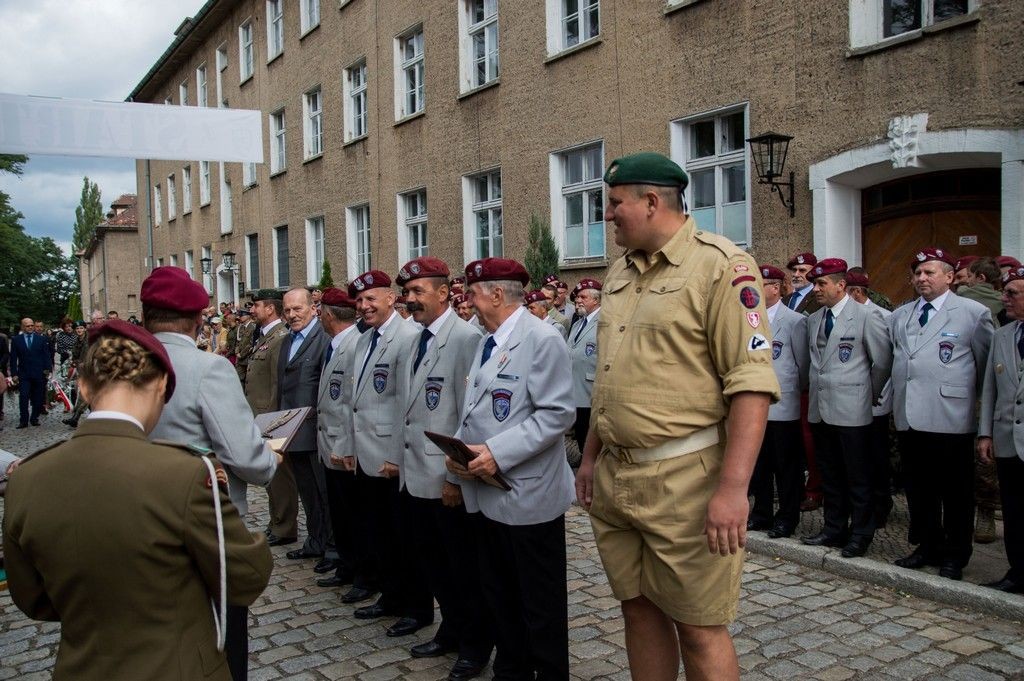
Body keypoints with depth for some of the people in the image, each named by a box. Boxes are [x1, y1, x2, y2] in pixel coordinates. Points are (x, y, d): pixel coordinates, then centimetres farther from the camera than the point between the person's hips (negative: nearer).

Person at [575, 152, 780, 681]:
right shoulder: (620, 273, 14)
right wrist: (591, 457, 19)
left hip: (684, 479, -7)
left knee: (699, 629, 4)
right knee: (639, 607, 17)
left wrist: (732, 487, -23)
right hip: (615, 476, 7)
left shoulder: (720, 265, -11)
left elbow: (752, 381, -17)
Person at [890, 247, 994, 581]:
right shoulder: (899, 316, 14)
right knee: (918, 489, 12)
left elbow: (987, 365, 2)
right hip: (909, 417, 5)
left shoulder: (973, 312, -1)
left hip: (950, 418, -5)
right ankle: (927, 547, 26)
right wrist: (891, 397, 11)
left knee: (956, 492, 5)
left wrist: (978, 400, 6)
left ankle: (955, 556, 18)